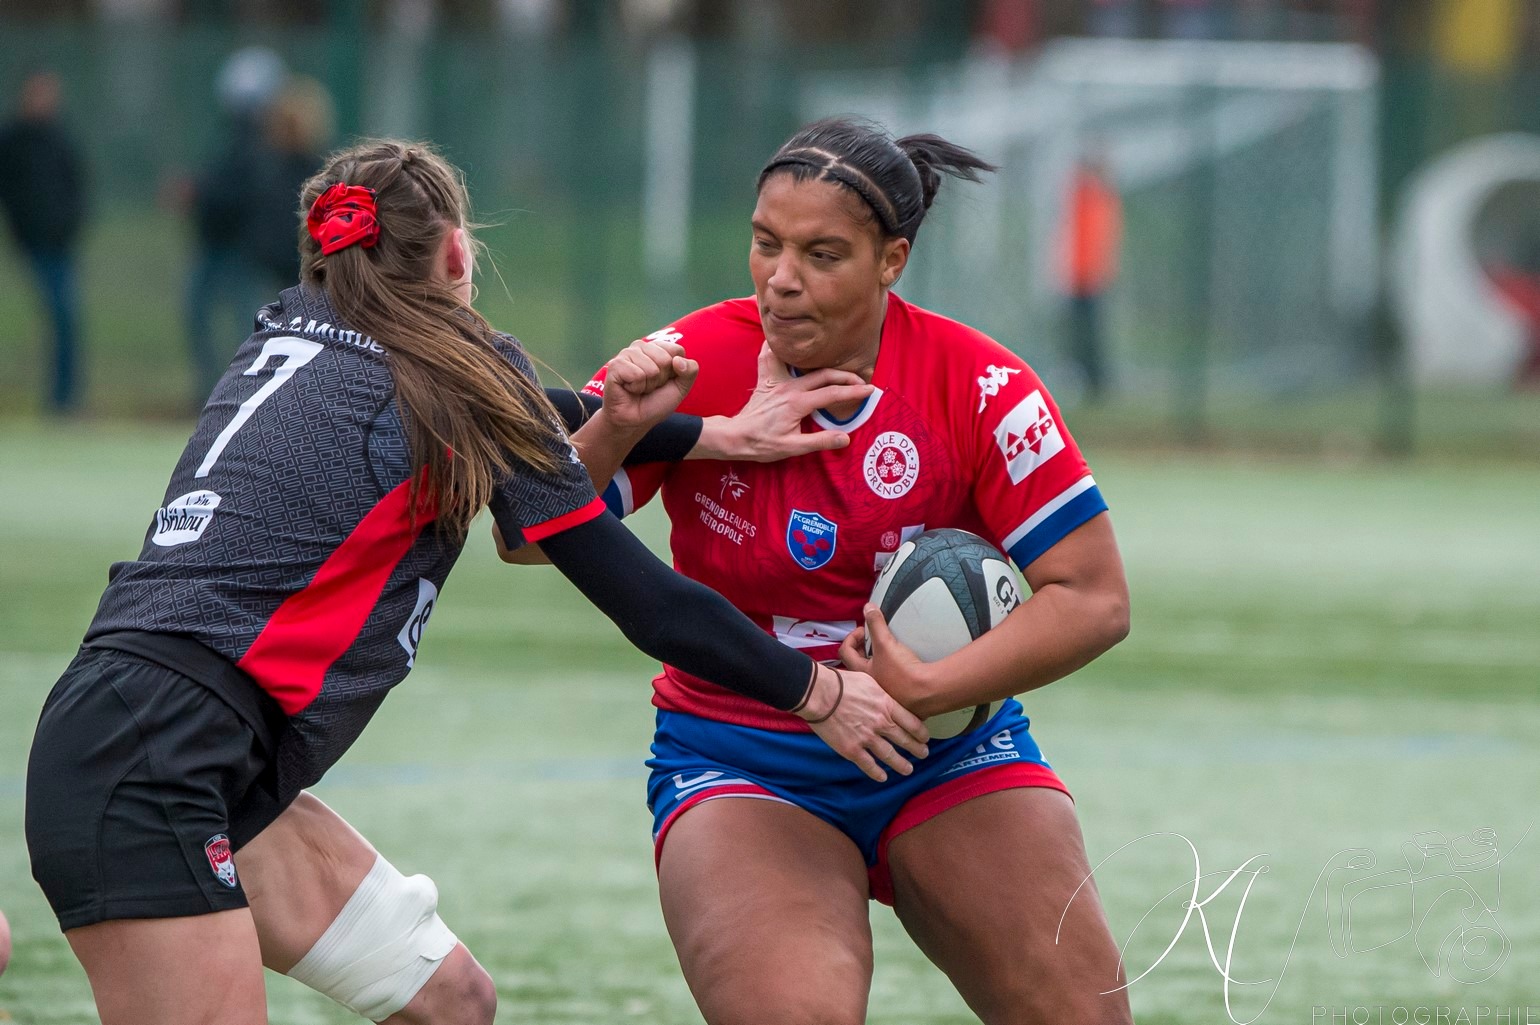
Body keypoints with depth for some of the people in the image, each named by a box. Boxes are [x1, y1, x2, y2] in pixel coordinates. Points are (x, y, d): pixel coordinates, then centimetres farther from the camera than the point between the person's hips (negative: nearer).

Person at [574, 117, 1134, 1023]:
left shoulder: (978, 388, -11)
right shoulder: (694, 365, -10)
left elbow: (1095, 599, -11)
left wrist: (932, 690, -21)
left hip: (950, 759, 2)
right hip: (738, 766, -1)